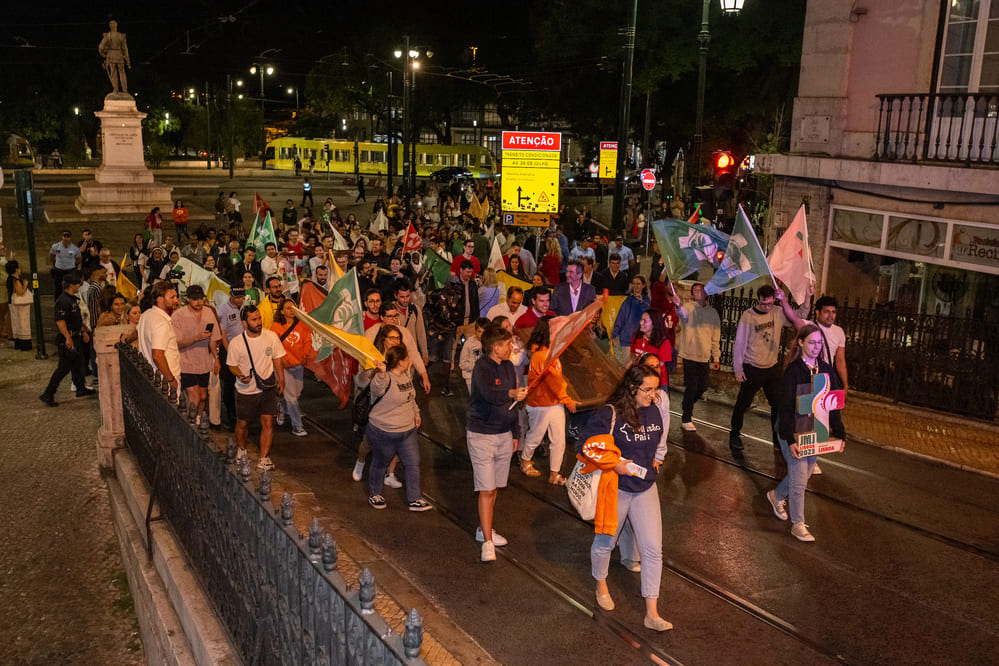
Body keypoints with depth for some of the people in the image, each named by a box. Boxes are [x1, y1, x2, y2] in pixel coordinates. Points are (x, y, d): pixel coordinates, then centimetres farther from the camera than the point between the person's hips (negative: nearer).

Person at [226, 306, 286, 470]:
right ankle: (241, 450, 42)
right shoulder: (236, 343, -13)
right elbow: (232, 365, -2)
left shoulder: (271, 336, -7)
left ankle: (264, 459, 4)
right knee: (242, 423, 14)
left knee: (268, 423, -6)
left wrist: (281, 380, 2)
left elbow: (277, 359, 5)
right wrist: (240, 375, -22)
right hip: (245, 390, -1)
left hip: (268, 389, 1)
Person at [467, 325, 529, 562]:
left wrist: (515, 433, 18)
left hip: (504, 434, 7)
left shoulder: (508, 367, 8)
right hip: (481, 434, -7)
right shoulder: (482, 367, -17)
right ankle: (487, 542, -1)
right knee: (486, 490, -7)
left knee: (494, 487, 16)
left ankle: (484, 529, 32)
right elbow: (488, 393, -38)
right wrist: (511, 393, -55)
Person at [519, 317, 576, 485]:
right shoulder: (541, 355, -25)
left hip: (556, 404, 8)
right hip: (540, 405, -8)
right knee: (535, 437, 14)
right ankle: (525, 461, 40)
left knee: (559, 440, 7)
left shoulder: (552, 351, 5)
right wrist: (568, 401, -13)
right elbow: (553, 381, -21)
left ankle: (554, 474, 18)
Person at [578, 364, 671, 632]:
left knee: (653, 549, -2)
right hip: (616, 488, -4)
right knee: (605, 543, 16)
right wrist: (615, 463, -19)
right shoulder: (610, 414, -20)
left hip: (645, 488, 4)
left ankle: (652, 614, 5)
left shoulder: (653, 411, -1)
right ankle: (601, 586, 47)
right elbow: (589, 442, -17)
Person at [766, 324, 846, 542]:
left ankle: (776, 495, 45)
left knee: (804, 473, 18)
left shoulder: (825, 369, 1)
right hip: (794, 431, -6)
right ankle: (798, 524, 12)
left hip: (815, 431, 6)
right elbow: (785, 407, -18)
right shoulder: (793, 371, -16)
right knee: (799, 478, -3)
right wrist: (790, 439, -23)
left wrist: (839, 433, 2)